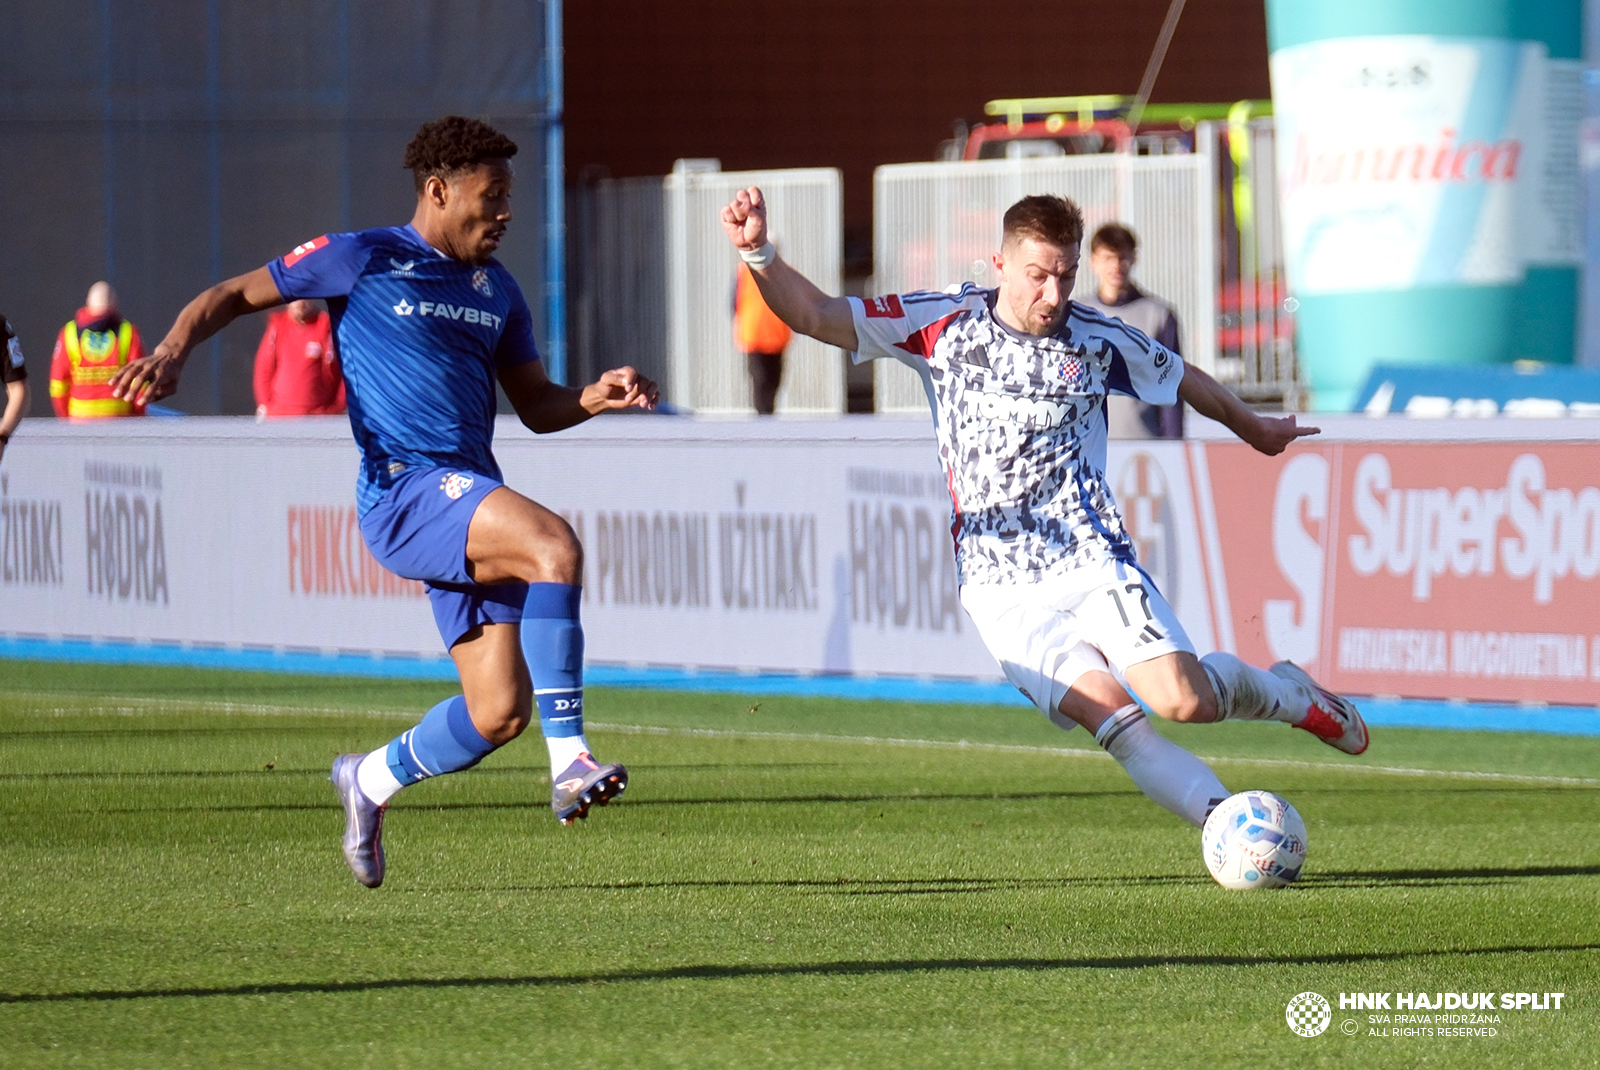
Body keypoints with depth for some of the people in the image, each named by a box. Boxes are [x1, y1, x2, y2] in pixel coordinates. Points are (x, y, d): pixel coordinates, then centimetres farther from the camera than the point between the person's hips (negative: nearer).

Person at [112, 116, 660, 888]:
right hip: (404, 490, -7)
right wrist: (173, 352, -14)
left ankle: (372, 781, 28)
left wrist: (595, 397, 1)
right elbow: (233, 296, 5)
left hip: (471, 499, 7)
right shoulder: (362, 260, 0)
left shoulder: (495, 288, 17)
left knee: (499, 714, 0)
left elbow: (536, 406, 22)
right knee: (554, 547, -32)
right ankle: (569, 760, -32)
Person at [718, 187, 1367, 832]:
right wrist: (758, 253, -20)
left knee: (1185, 700, -19)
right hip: (1003, 589, 0)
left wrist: (1255, 429, 37)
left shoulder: (1096, 339, 2)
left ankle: (1286, 694, 12)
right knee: (1111, 718, -20)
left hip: (1093, 561, 0)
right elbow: (814, 316, -3)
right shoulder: (943, 324, 0)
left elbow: (1183, 379, 22)